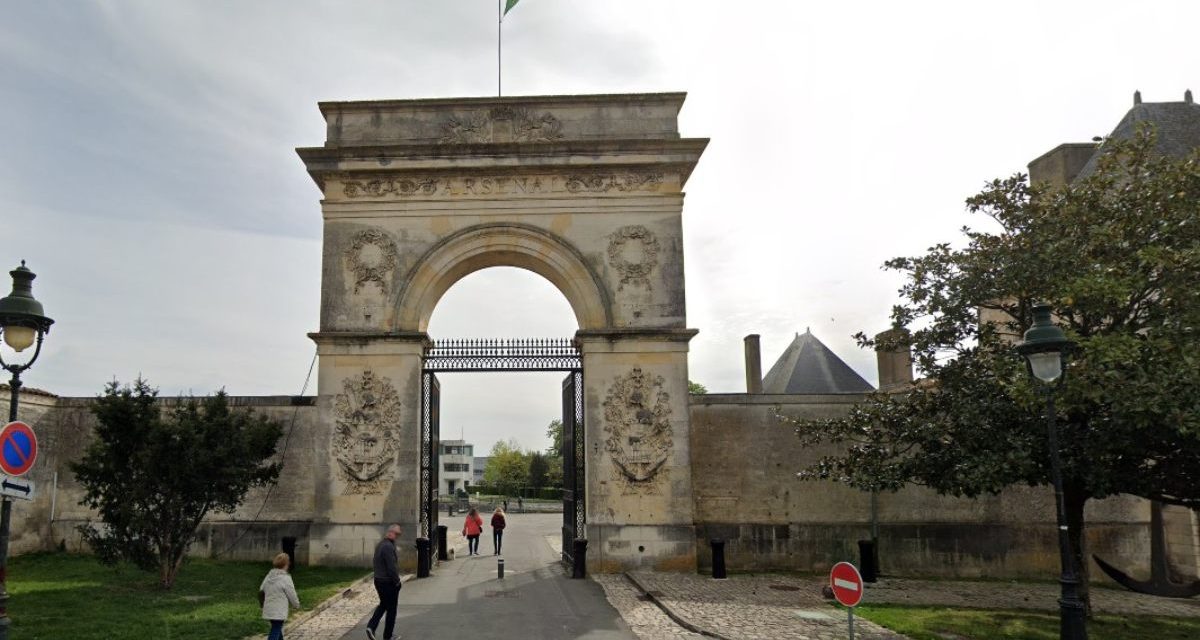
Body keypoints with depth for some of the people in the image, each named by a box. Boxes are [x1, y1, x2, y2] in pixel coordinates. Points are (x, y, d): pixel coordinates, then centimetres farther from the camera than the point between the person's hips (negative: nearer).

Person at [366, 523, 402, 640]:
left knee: (383, 604, 24)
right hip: (389, 582, -9)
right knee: (391, 609, 5)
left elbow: (374, 563, 17)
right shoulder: (388, 547, -22)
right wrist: (397, 581, -14)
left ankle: (371, 626, 9)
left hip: (378, 581, 9)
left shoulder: (379, 545, 9)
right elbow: (392, 567, -24)